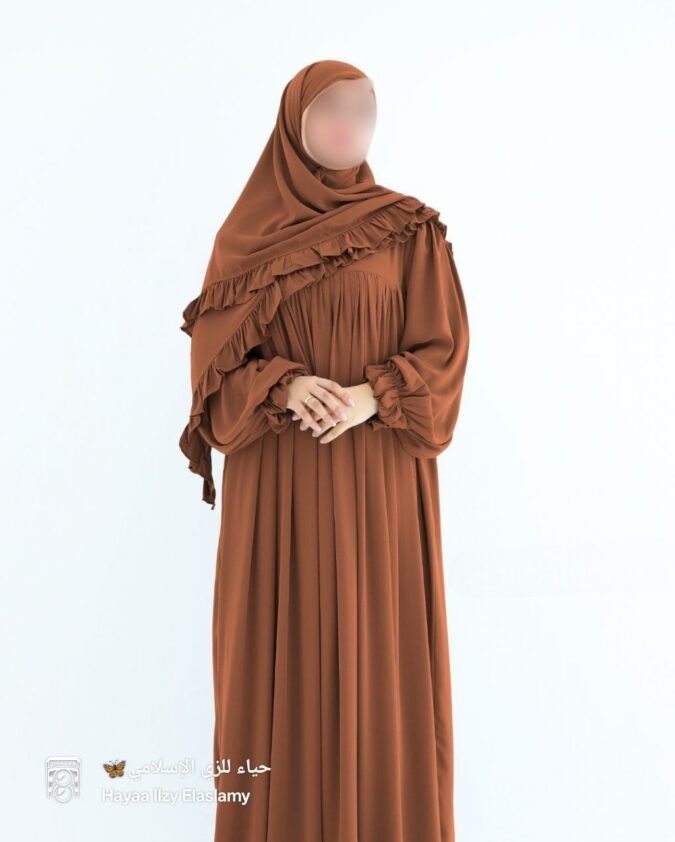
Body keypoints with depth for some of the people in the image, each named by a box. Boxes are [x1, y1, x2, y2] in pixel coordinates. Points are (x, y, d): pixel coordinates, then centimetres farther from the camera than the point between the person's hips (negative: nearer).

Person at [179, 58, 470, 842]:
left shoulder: (409, 229, 4)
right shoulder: (246, 234, 4)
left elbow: (444, 348, -1)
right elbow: (216, 356, 1)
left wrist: (372, 399, -18)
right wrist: (286, 388, -17)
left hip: (381, 478, 0)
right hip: (279, 481, 0)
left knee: (377, 647, 5)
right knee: (284, 649, 5)